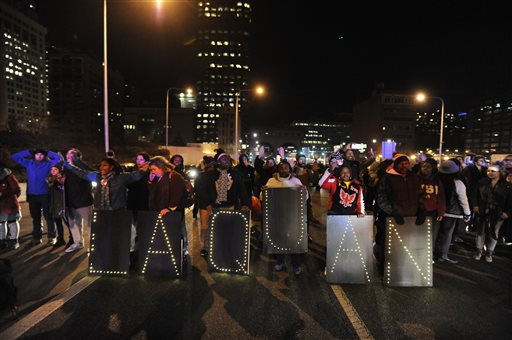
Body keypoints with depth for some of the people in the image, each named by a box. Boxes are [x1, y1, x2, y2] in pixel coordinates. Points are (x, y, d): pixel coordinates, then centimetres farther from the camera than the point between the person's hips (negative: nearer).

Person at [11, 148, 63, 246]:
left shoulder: (49, 164, 2)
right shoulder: (29, 163, 12)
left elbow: (59, 158, -6)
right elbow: (15, 157, 17)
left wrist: (48, 153, 2)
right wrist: (29, 152, 9)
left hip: (45, 195, -3)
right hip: (32, 195, 4)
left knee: (48, 217, 0)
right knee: (35, 218, 12)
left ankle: (52, 237, 6)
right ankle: (37, 237, 21)